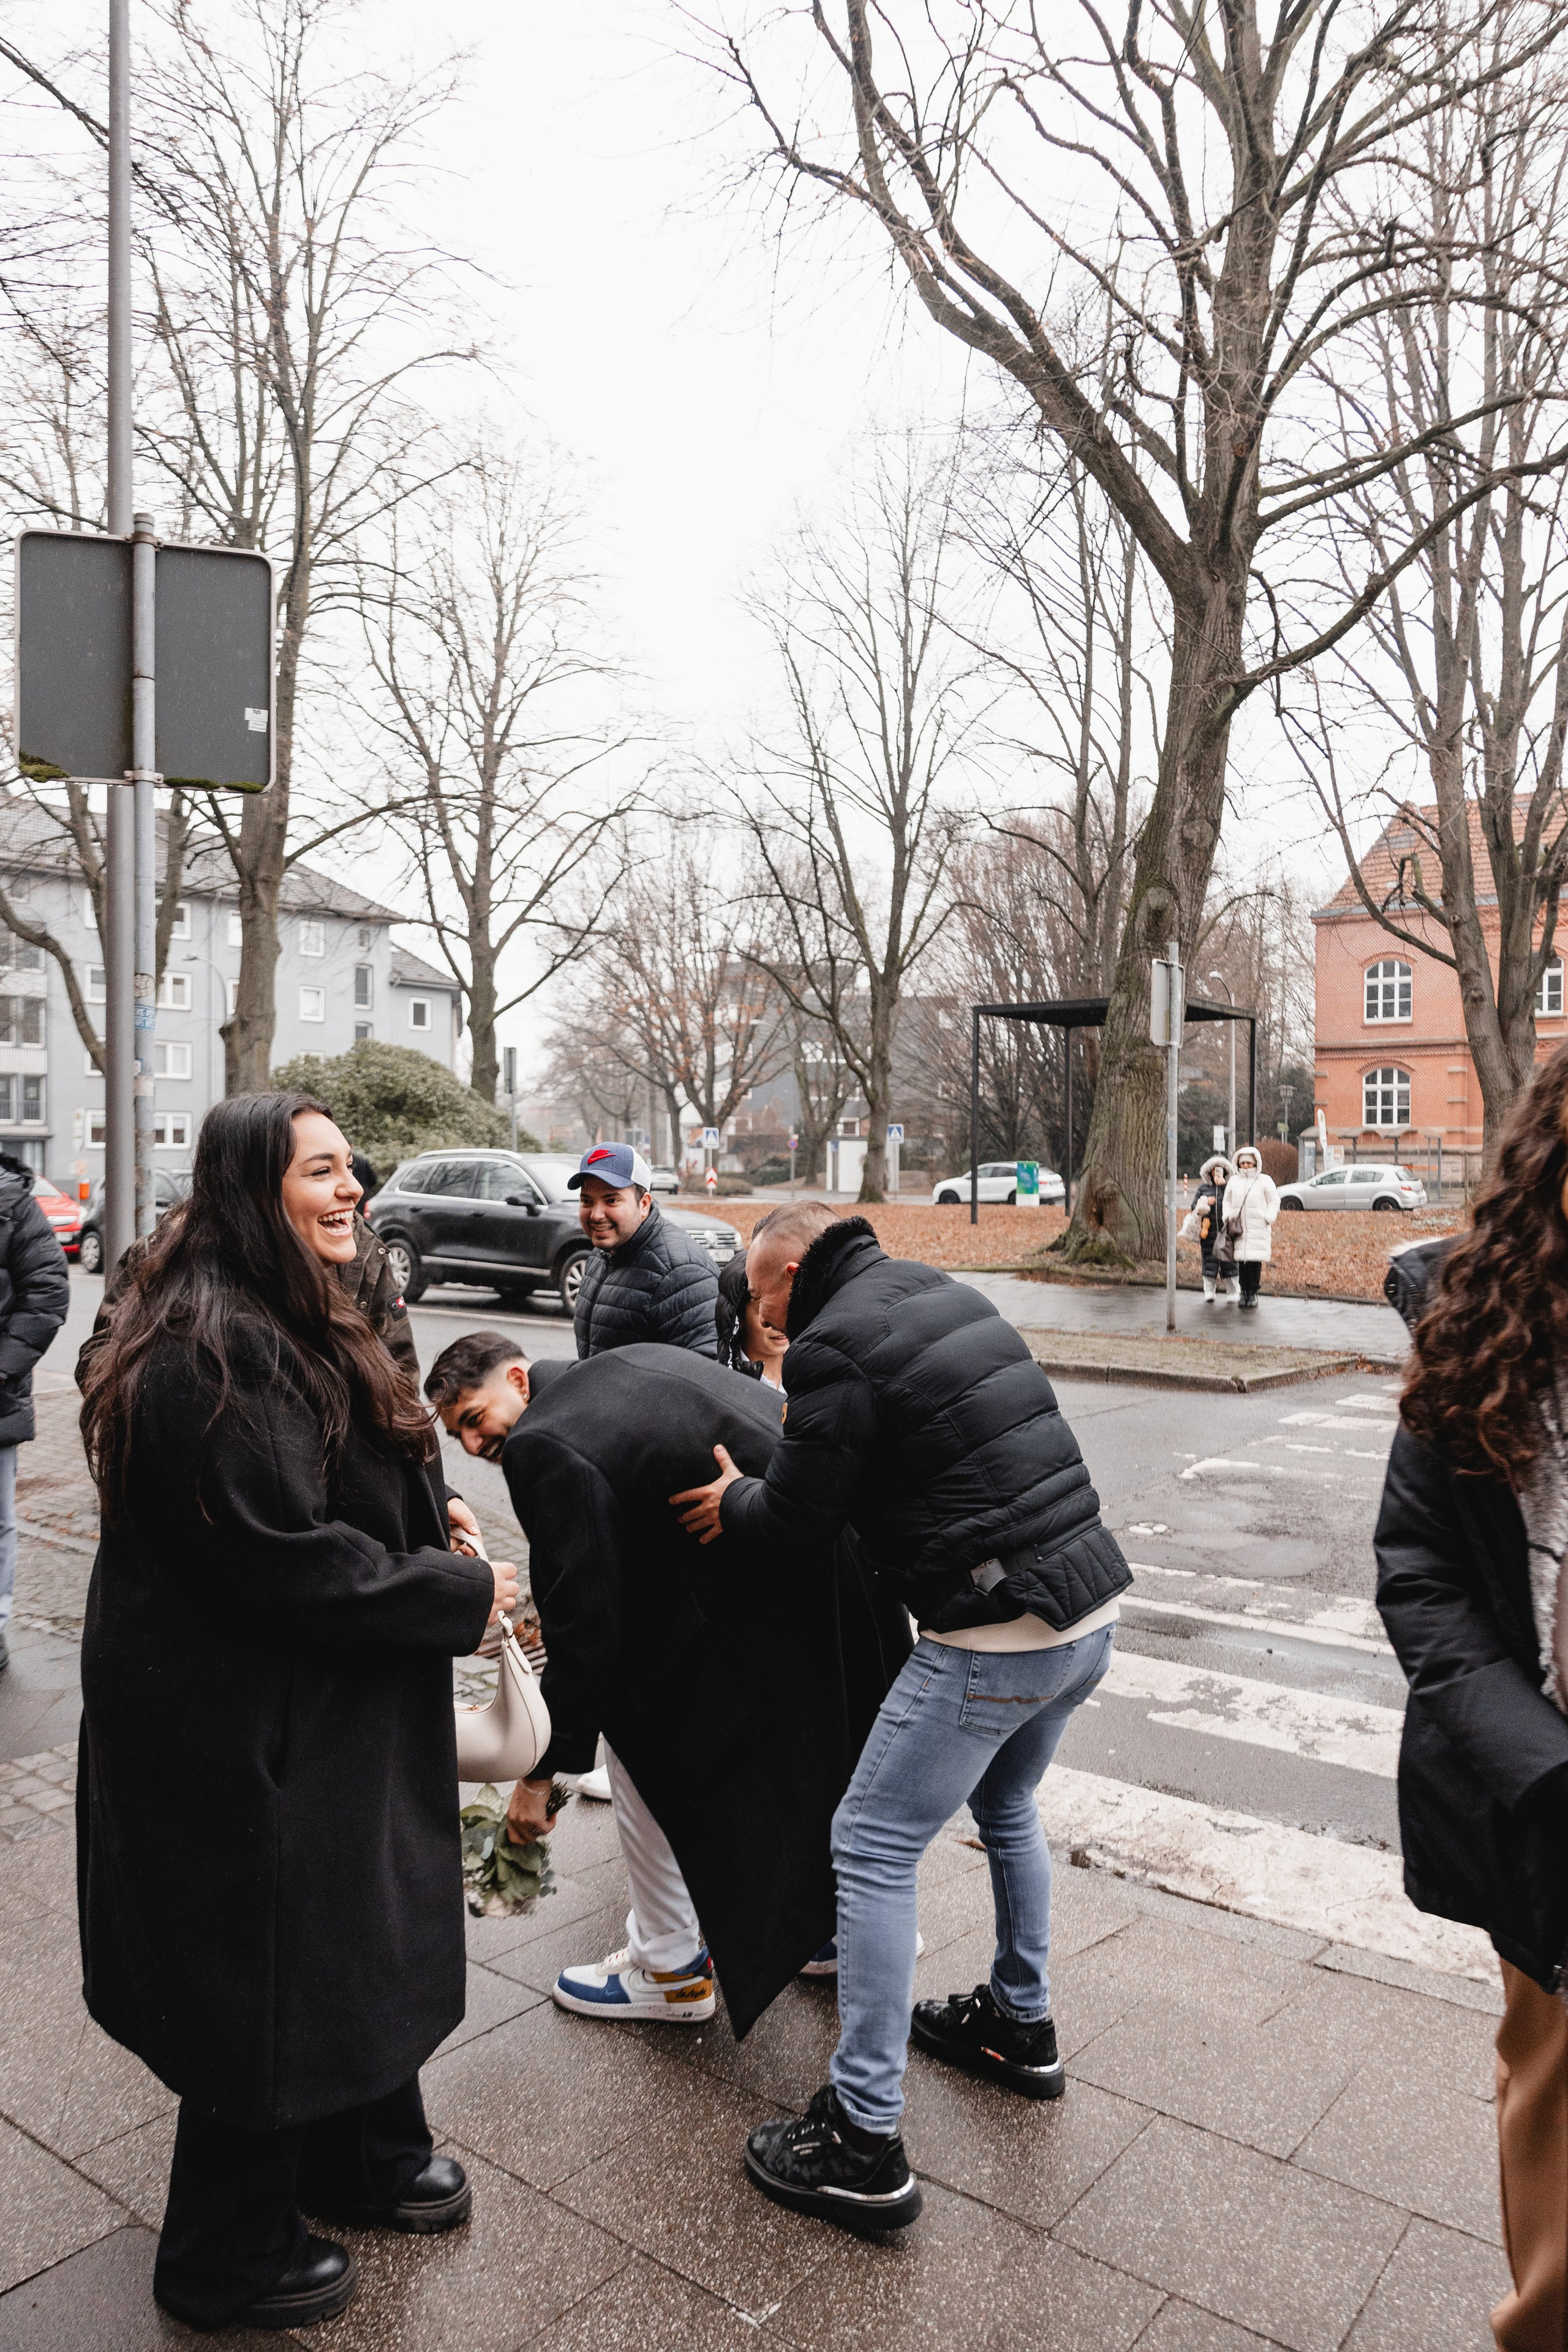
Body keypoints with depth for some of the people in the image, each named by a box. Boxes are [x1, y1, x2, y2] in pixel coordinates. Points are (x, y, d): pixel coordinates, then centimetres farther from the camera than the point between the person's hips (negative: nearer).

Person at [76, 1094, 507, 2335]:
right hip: (248, 1735, -10)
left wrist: (422, 1521, 4)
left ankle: (367, 2157, 48)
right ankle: (229, 2265, 34)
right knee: (267, 1976, 9)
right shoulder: (213, 1353, -27)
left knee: (364, 1934, 24)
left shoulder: (293, 1326, 8)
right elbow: (285, 1559, -28)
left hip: (323, 1719, 10)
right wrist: (461, 1594, -19)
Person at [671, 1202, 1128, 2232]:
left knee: (874, 1848, 2)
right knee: (1006, 1807, 29)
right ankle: (1022, 2024, 45)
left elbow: (793, 1519, -9)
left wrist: (735, 1504, 13)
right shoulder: (950, 1297, 14)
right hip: (1090, 1606, 9)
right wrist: (765, 1493, 23)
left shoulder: (837, 1347, -14)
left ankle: (865, 2139, 9)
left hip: (994, 1636, -9)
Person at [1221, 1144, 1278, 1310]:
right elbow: (1227, 1201, 21)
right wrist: (1228, 1216, 5)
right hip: (1238, 1228, 3)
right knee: (1242, 1261, 1)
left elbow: (1274, 1201, 6)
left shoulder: (1264, 1181, 4)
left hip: (1258, 1228, -3)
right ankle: (1244, 1293, 9)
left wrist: (1268, 1219, -6)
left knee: (1255, 1261, -6)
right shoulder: (1234, 1181, 14)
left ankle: (1253, 1293, 1)